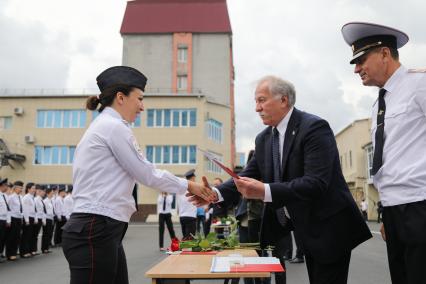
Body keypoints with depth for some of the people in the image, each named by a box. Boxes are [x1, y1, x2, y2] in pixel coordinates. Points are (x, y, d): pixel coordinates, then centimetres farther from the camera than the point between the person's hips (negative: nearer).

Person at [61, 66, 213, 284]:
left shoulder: (102, 126, 19)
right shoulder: (114, 126, -11)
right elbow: (147, 174, -10)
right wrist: (188, 185, 4)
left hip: (96, 229, 10)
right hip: (95, 231, -10)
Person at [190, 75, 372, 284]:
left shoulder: (315, 127, -19)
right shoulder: (264, 139, 6)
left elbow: (316, 183, -29)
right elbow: (247, 176, 4)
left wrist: (265, 191, -38)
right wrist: (217, 193, -14)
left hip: (329, 227, -7)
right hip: (306, 230, 7)